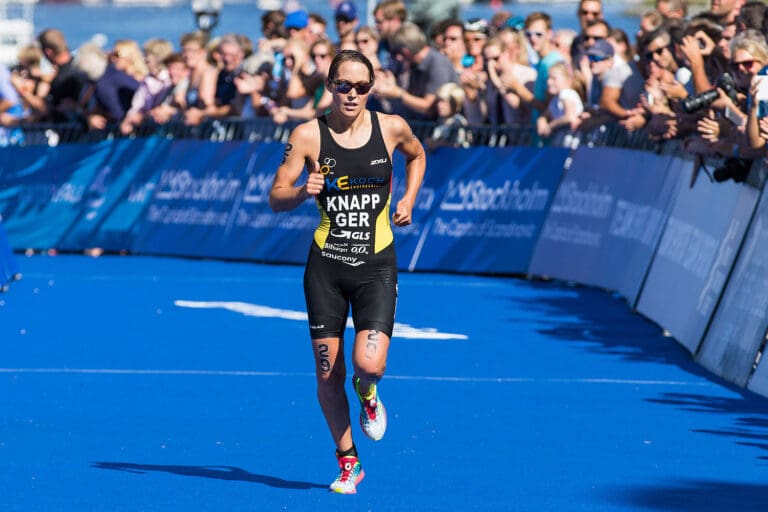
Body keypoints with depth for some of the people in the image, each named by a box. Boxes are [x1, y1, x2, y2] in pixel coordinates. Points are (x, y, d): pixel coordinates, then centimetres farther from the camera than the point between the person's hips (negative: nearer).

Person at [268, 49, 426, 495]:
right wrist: (303, 192, -24)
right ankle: (348, 463, 22)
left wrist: (409, 199, 10)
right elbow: (276, 198, -4)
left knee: (369, 364, -18)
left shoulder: (391, 127, -1)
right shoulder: (308, 135, -5)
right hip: (326, 263, 0)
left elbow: (417, 155, 23)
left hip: (377, 265, 0)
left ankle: (367, 393, 21)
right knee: (328, 374, 2)